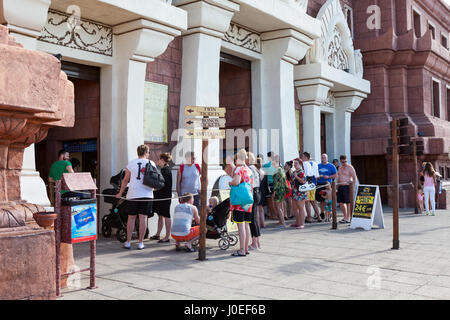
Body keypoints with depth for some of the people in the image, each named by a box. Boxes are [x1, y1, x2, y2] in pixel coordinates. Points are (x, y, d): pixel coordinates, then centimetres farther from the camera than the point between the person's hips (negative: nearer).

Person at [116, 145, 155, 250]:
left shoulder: (131, 163, 3)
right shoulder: (151, 163, 4)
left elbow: (126, 180, 6)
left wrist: (120, 193, 16)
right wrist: (153, 188, 31)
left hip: (133, 195, 0)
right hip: (147, 194, 0)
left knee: (131, 218, 8)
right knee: (143, 218, 2)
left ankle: (128, 242, 11)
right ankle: (141, 243, 6)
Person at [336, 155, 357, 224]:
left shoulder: (350, 167, -6)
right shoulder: (340, 168, 16)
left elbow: (354, 178, -9)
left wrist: (353, 187, -17)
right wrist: (337, 187, 16)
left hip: (347, 186, -7)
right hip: (340, 187, 7)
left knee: (348, 203, -5)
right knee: (341, 203, 7)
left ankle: (348, 218, -1)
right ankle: (345, 217, 20)